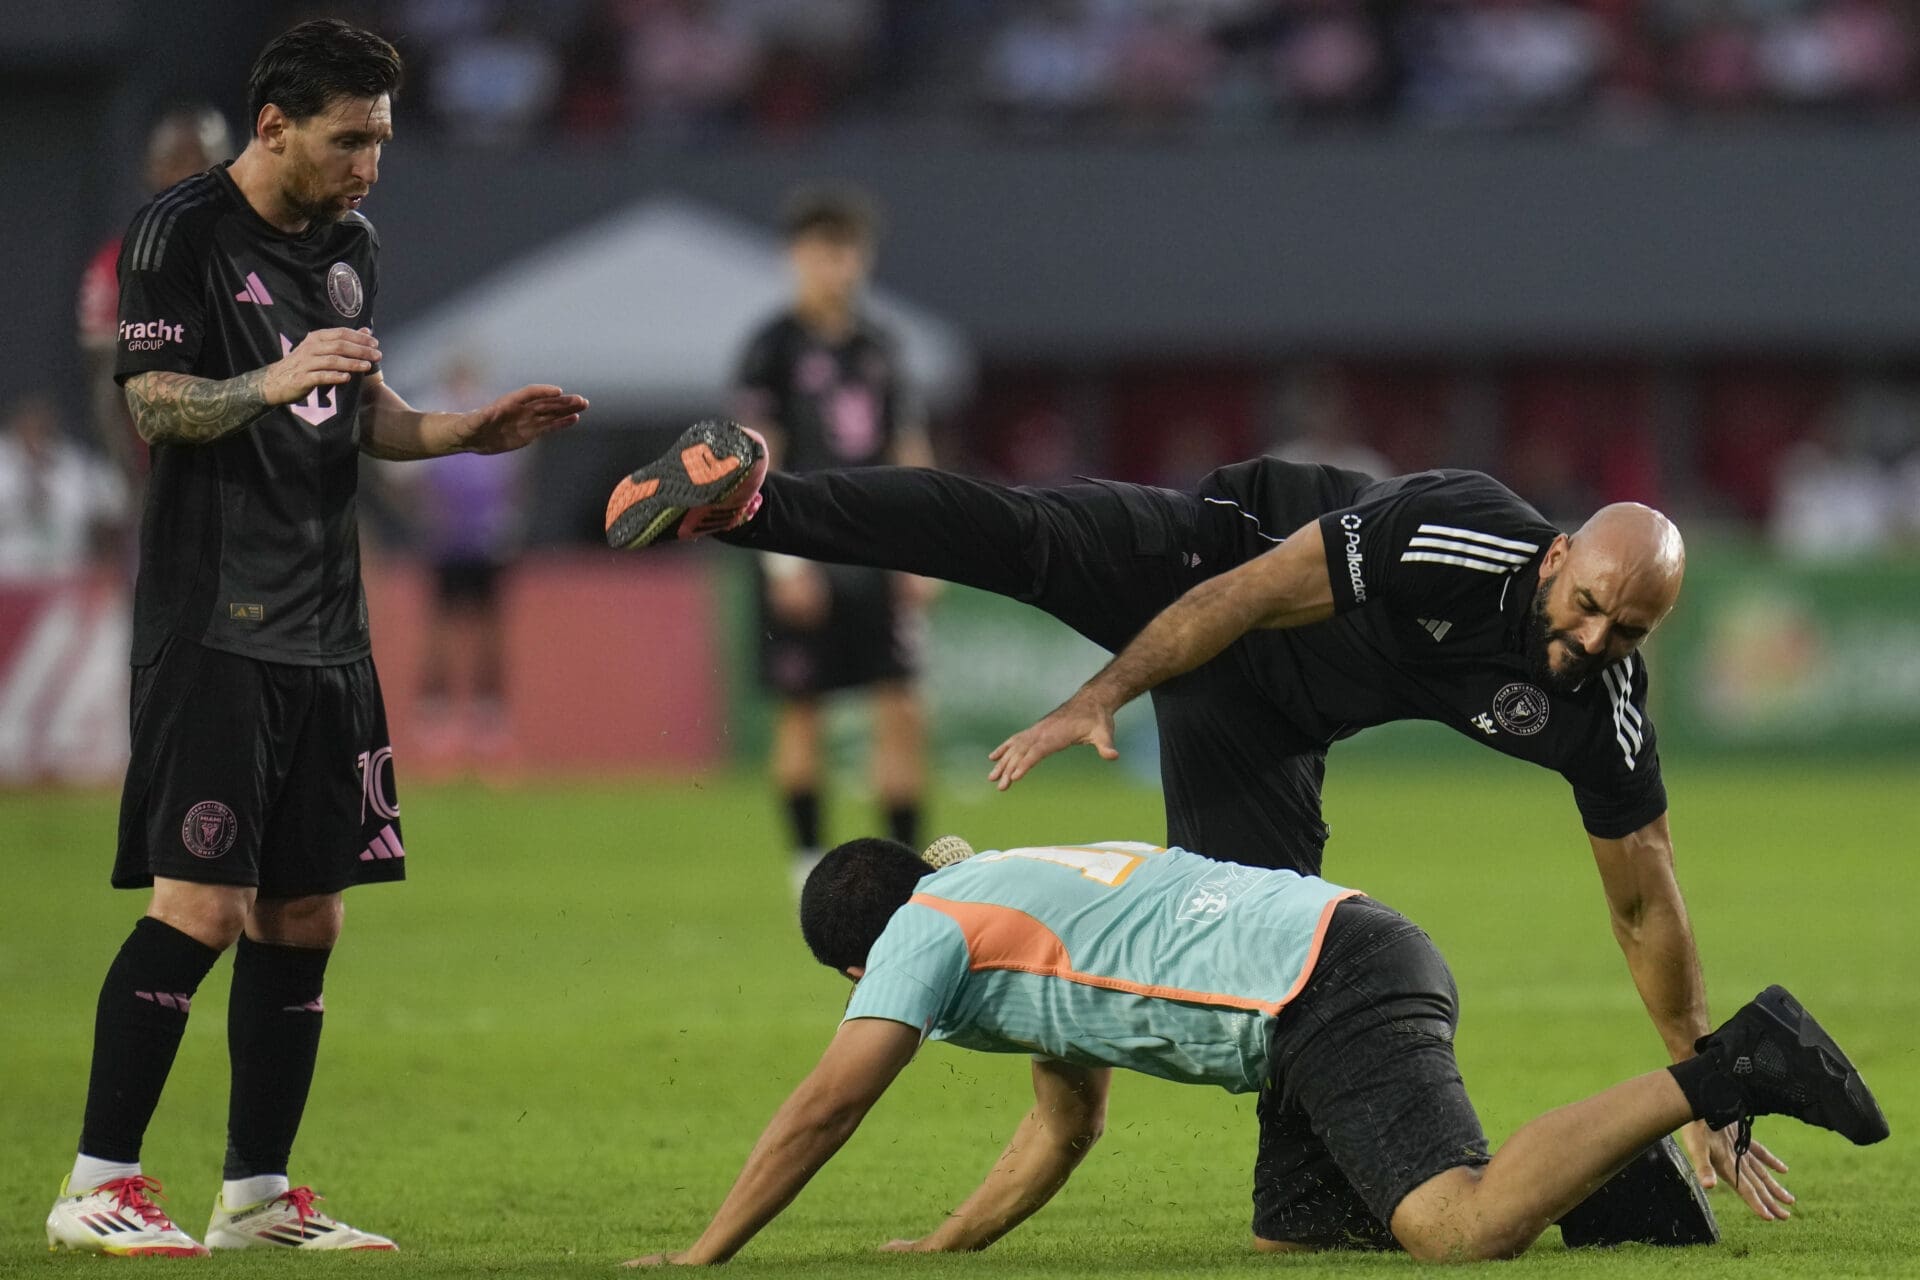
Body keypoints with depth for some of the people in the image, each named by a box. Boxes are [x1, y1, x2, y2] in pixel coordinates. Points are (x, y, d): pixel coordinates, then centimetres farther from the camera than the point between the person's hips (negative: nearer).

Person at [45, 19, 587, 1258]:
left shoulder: (353, 245, 16)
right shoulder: (182, 234, -6)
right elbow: (156, 406, -13)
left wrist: (472, 430, 8)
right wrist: (274, 382, -29)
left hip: (326, 630, 8)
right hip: (212, 628, -8)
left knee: (304, 920, 7)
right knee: (202, 907, -14)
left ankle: (259, 1192, 13)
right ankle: (98, 1187, -9)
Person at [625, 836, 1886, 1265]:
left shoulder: (932, 928, 5)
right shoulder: (1017, 892, 32)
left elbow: (825, 1108, 0)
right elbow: (1069, 1125, 40)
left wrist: (705, 1254, 7)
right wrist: (943, 1248, 39)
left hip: (1334, 995, -9)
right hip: (1360, 952, 9)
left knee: (1465, 1225, -25)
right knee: (1293, 1245, 11)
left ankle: (1729, 1071, -28)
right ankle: (1595, 1164, 10)